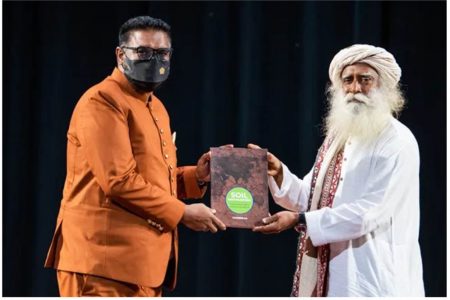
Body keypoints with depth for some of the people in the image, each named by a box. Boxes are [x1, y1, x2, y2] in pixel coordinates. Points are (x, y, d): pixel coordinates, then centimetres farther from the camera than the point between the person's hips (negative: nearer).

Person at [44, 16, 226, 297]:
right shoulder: (102, 101, -11)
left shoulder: (155, 107, 21)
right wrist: (182, 212, -14)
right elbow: (119, 181, -19)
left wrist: (196, 176, 8)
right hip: (106, 258, -10)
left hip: (145, 259, 10)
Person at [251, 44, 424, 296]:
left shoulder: (398, 143, -11)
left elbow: (370, 211, -19)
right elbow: (314, 198, 13)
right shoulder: (338, 137, 14)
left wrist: (299, 220, -20)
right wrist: (279, 173, -5)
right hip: (330, 275, 7)